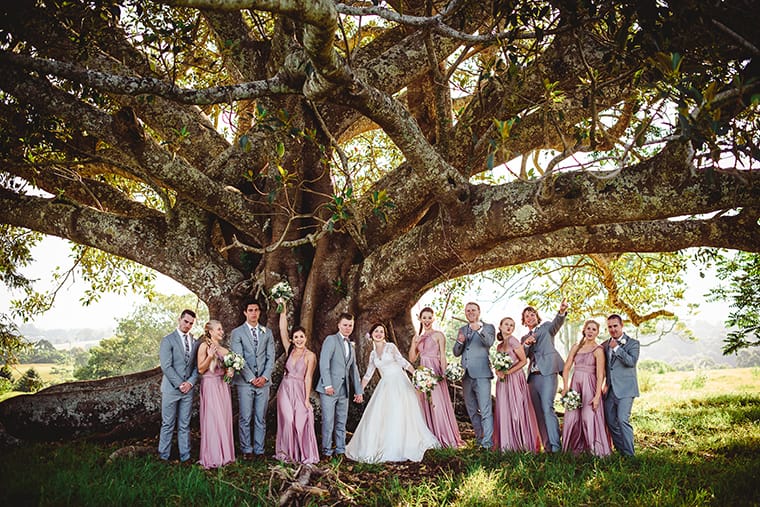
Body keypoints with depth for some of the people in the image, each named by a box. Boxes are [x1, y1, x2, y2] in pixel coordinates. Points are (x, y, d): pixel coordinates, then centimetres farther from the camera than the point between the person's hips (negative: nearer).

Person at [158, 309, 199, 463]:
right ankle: (163, 456, 14)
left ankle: (185, 456, 15)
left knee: (185, 425, 9)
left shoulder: (194, 342, 11)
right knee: (168, 424, 3)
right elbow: (166, 366, -11)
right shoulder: (168, 340, -5)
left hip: (188, 389, 4)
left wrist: (190, 382, -5)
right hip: (171, 388, -4)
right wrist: (179, 384, -13)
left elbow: (197, 366, 11)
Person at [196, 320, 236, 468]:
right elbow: (201, 369, -7)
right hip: (210, 385, -6)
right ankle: (212, 457, 3)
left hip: (223, 385, 6)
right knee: (212, 420, -5)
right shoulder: (204, 346, -4)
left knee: (224, 419, 6)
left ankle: (224, 454, 14)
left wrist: (230, 372, 1)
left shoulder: (224, 350, 14)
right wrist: (210, 356, -21)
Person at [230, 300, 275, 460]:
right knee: (245, 418, 1)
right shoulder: (237, 333, 2)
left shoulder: (267, 332, 11)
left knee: (261, 418, 7)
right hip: (245, 381, -2)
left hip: (263, 381, 3)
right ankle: (246, 450, 11)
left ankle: (259, 450, 13)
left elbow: (270, 357, 7)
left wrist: (265, 376, -7)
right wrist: (251, 378, -11)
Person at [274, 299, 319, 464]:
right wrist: (283, 311, -10)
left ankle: (303, 454, 11)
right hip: (285, 389, 3)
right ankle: (288, 452, 15)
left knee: (301, 422, -3)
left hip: (299, 391, -3)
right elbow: (282, 330, -2)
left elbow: (308, 378, -7)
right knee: (287, 421, 2)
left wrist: (307, 398, -9)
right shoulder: (289, 350, 5)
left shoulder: (310, 356, -5)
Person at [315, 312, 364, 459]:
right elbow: (324, 363, -12)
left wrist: (359, 391, 18)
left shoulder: (351, 346, 21)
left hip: (344, 390, 7)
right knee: (328, 421, -4)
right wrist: (328, 385, -18)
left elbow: (354, 369, 23)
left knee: (342, 421, 9)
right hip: (329, 389, -7)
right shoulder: (331, 340, -3)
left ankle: (340, 449, 17)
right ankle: (326, 450, 6)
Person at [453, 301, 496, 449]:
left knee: (485, 410, -10)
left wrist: (479, 330, -37)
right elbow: (456, 353, 15)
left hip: (481, 374, -6)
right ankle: (479, 437, 25)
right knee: (472, 411, 14)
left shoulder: (488, 327, 3)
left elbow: (489, 342, -18)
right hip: (466, 375, 6)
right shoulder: (462, 330, 18)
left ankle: (487, 443, -9)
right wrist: (459, 342, -7)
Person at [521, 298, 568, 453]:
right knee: (539, 413, 5)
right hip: (533, 376, 6)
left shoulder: (546, 327, 12)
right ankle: (547, 446, 9)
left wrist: (562, 311, -32)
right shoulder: (524, 338, 23)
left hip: (547, 373, -6)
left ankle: (556, 446, -19)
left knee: (547, 409, -17)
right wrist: (526, 344, -9)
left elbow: (557, 323, -11)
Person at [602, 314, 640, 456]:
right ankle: (620, 451, 19)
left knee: (623, 420, -14)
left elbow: (632, 361, -16)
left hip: (625, 389, -6)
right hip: (610, 389, 6)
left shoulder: (633, 343, -1)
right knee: (611, 422, 8)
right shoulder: (605, 345, 14)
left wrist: (616, 348, -15)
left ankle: (629, 454, -7)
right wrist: (605, 384, 11)